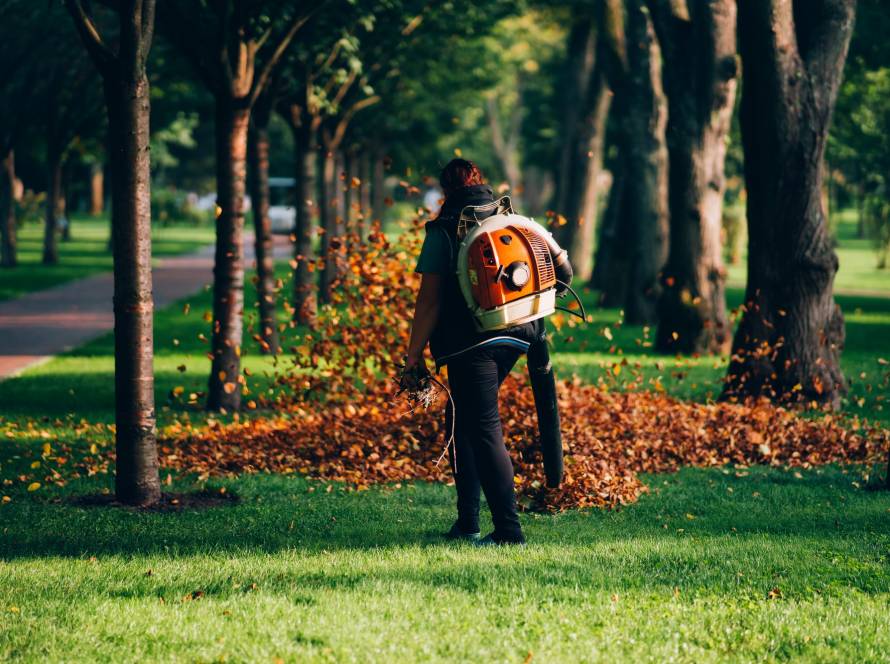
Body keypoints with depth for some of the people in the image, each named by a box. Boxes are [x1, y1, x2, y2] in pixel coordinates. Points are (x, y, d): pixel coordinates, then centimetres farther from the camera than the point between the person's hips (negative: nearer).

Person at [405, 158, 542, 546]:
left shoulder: (444, 230, -4)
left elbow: (430, 298, -8)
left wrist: (414, 353, -4)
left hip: (470, 345, -7)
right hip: (513, 340, 7)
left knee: (484, 432, -6)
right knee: (461, 423, 20)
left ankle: (509, 531, -11)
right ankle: (467, 523, 20)